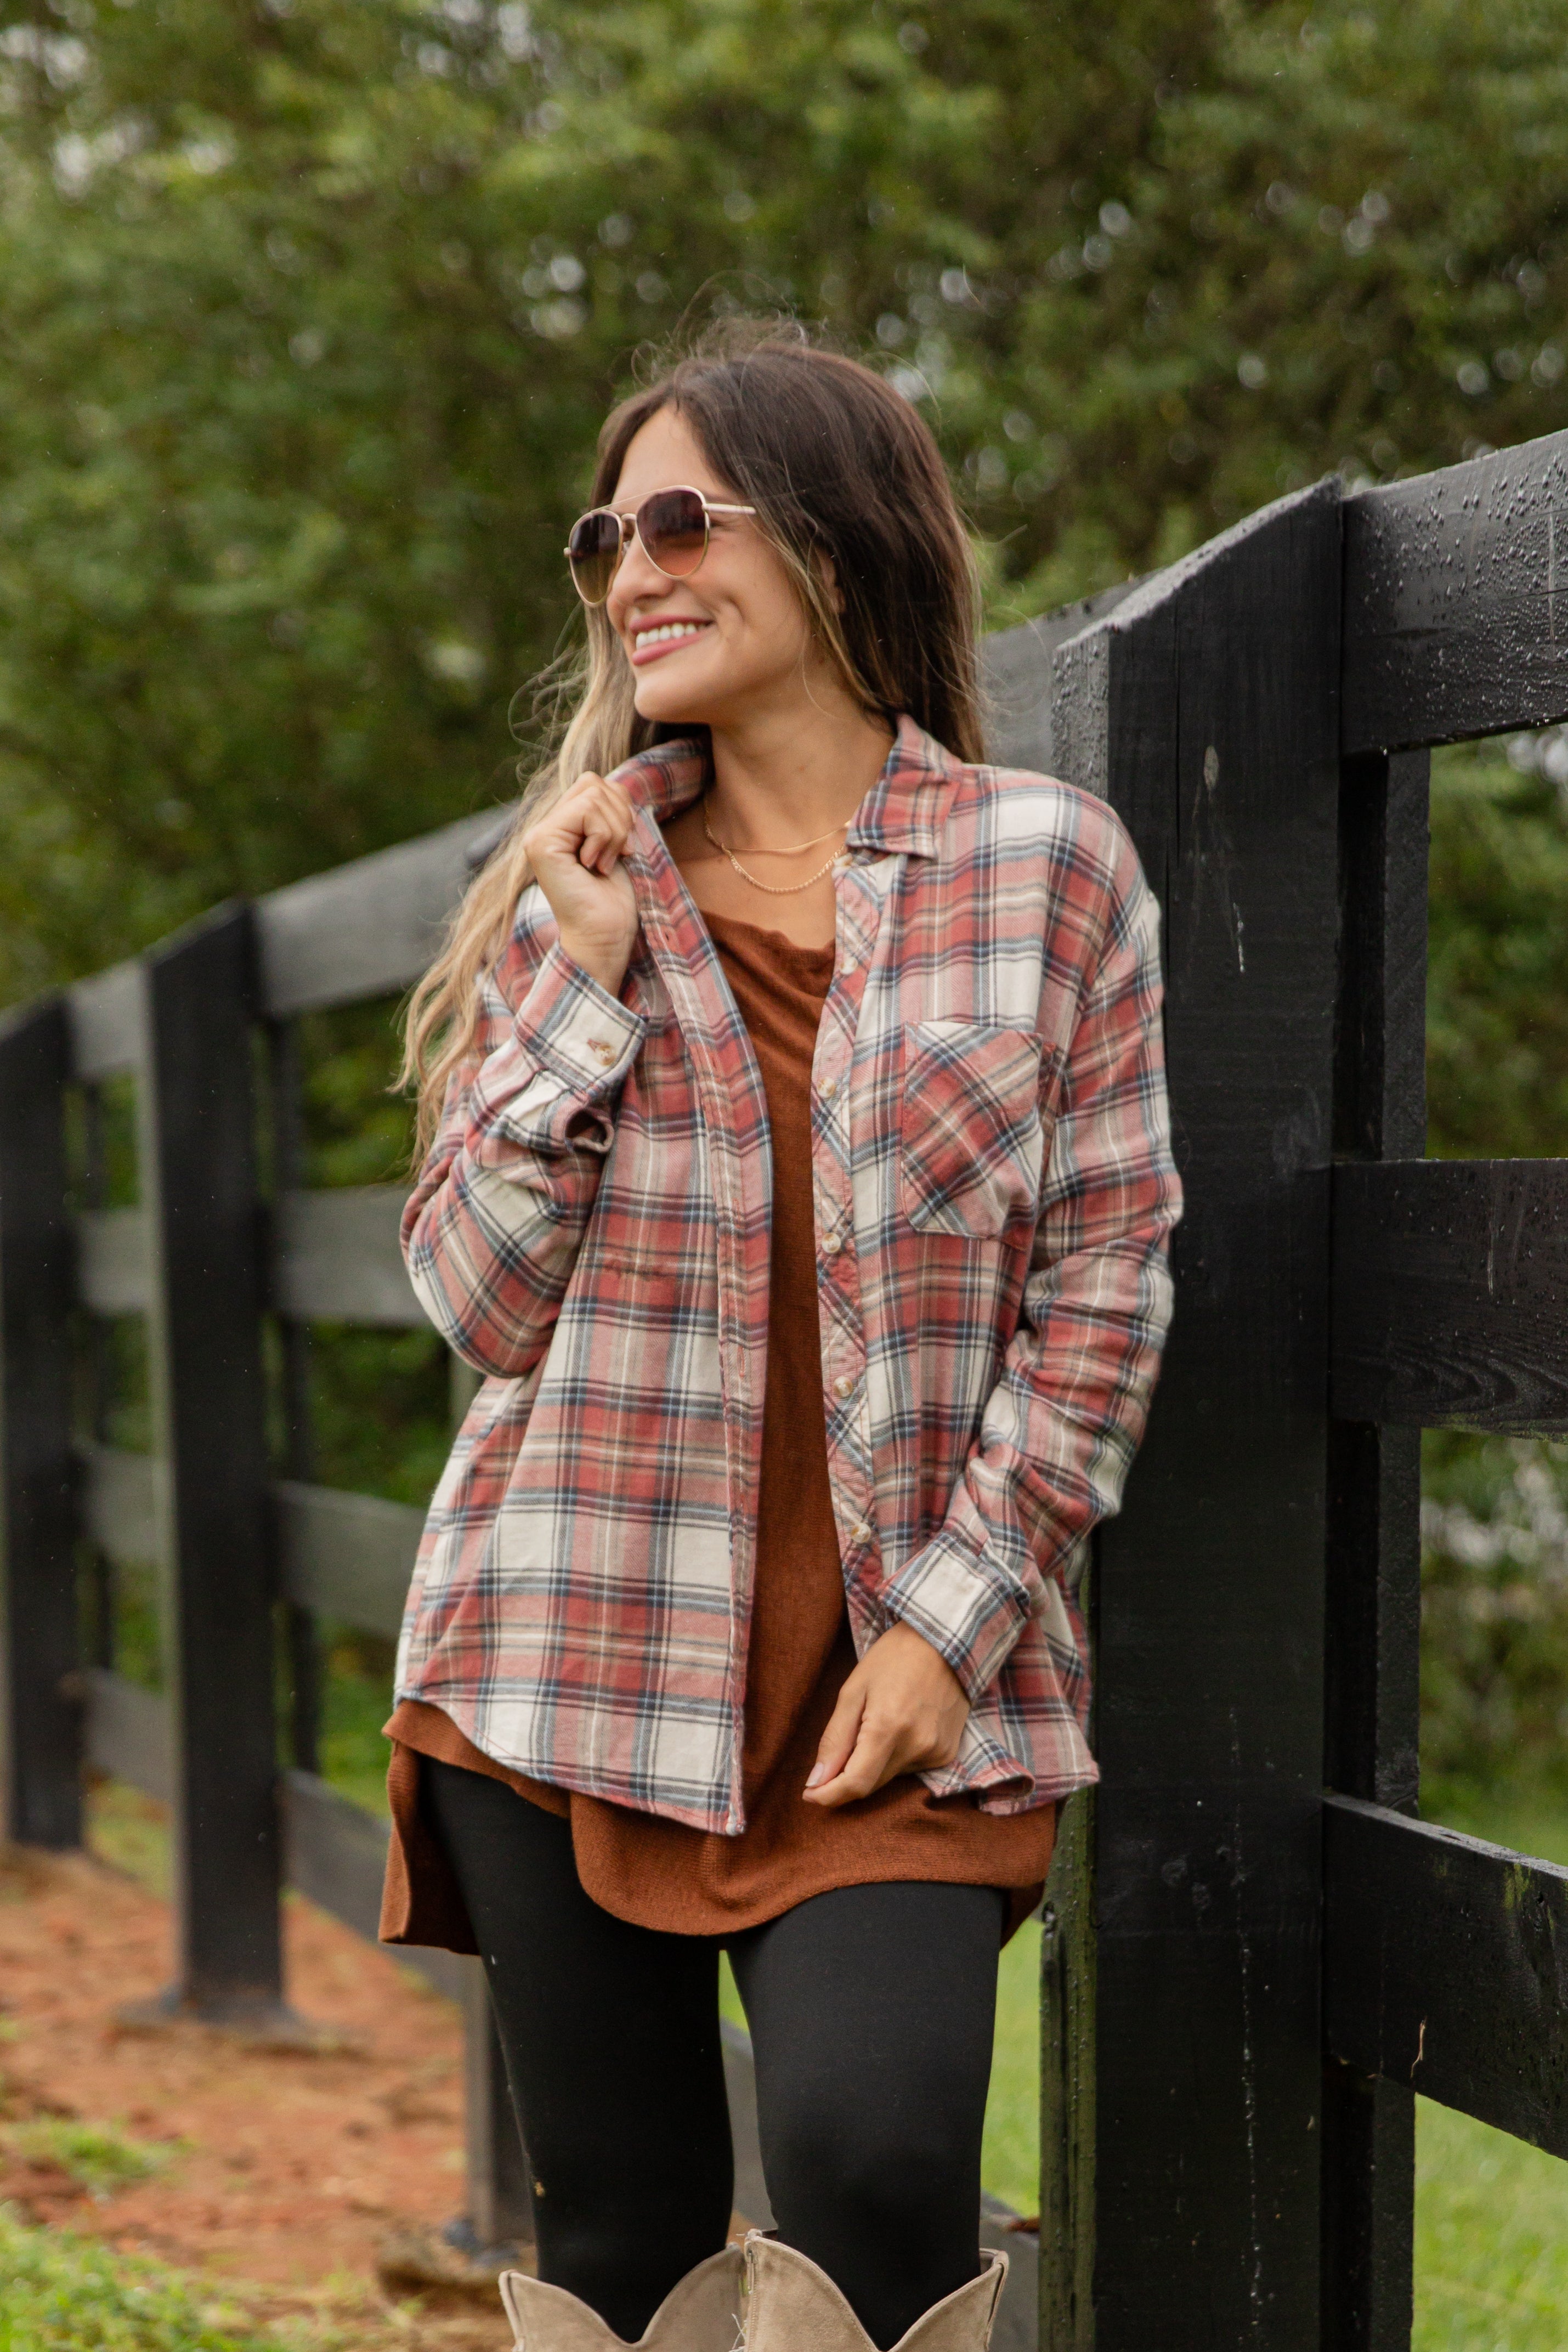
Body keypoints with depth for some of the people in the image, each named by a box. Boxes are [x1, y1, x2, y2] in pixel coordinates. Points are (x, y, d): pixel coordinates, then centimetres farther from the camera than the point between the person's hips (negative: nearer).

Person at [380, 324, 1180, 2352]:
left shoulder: (1044, 864, 1)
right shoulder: (571, 886, 8)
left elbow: (1101, 1291, 1)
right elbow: (481, 1304, 3)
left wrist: (952, 1624, -7)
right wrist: (586, 986, -7)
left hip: (903, 1680, -2)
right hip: (571, 1665, 2)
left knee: (874, 2166, -20)